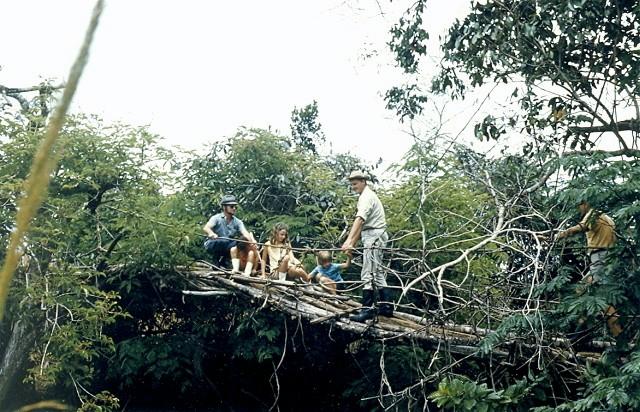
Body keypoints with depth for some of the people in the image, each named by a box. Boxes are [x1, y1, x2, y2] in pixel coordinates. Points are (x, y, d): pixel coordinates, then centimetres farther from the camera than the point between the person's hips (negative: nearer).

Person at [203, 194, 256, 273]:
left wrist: (252, 240, -37)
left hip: (226, 247, 5)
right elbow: (206, 227, -26)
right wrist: (211, 233, -51)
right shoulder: (217, 218, -10)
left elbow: (245, 233, -15)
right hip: (211, 244, -5)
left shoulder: (237, 222, 1)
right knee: (233, 243, -30)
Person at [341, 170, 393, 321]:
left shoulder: (367, 197, -12)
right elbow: (362, 223, 24)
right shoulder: (368, 196, 21)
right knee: (377, 273, 14)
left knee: (368, 274, -12)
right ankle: (386, 307, 17)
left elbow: (359, 219, -28)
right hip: (372, 236, 11)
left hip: (373, 235, -11)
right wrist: (353, 243, 21)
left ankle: (368, 309, -14)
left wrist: (349, 240, -38)